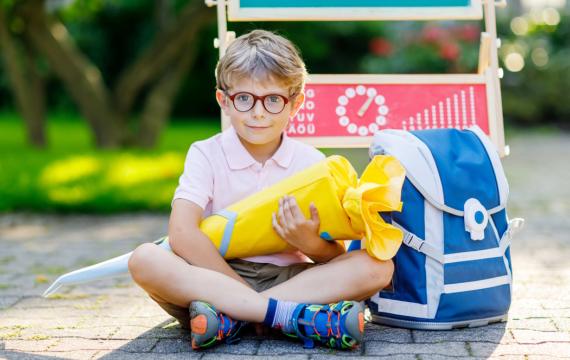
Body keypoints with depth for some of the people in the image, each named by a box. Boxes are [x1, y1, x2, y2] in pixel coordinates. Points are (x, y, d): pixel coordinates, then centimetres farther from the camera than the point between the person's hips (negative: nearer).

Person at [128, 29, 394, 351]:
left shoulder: (311, 162, 4)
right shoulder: (206, 154, -1)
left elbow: (336, 260, 2)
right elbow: (182, 234, -17)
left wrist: (311, 244, -21)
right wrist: (241, 287, -21)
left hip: (290, 278, 2)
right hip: (216, 276, -1)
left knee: (377, 266, -21)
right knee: (145, 260, -29)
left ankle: (227, 316, -28)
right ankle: (298, 316, -34)